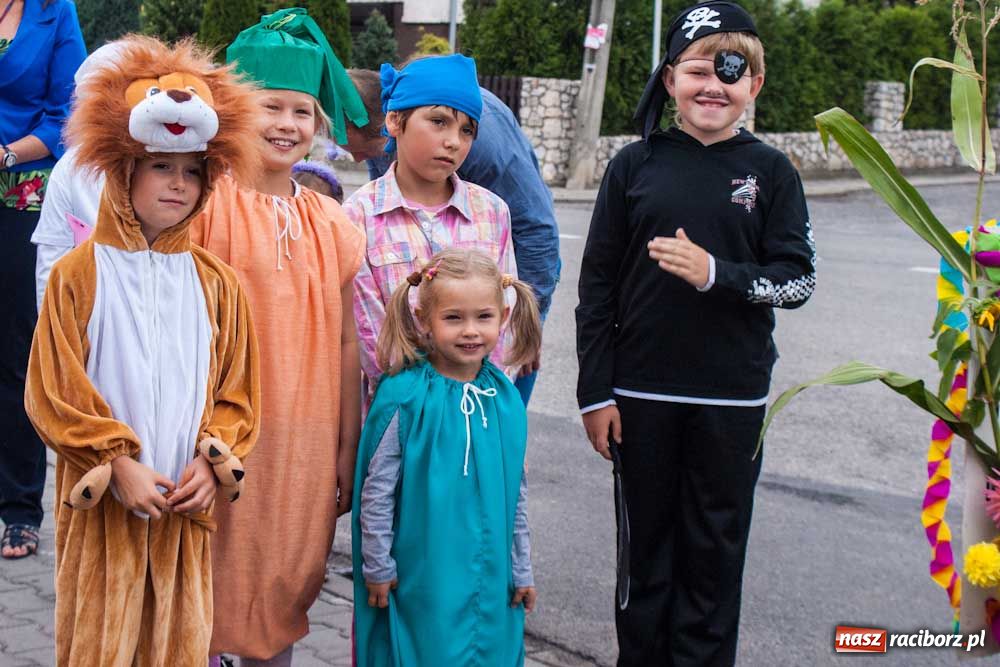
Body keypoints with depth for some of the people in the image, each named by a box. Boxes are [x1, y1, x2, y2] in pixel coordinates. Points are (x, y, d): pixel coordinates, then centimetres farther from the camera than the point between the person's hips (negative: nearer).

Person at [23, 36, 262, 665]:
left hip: (186, 500, 3)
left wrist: (212, 460, -7)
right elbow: (54, 392, -6)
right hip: (103, 502, -2)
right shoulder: (79, 274, -5)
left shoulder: (216, 282, 5)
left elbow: (237, 391, 8)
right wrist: (118, 466, -11)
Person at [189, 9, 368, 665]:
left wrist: (348, 448, 11)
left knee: (285, 584, 14)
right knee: (213, 589, 4)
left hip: (306, 439, 4)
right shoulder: (205, 202, -5)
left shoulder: (332, 223, 8)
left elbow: (344, 342, 10)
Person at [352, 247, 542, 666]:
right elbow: (376, 491, -8)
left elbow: (516, 493, 9)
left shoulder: (506, 398, 0)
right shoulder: (405, 396, -15)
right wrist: (377, 568, -5)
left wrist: (521, 570, 12)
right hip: (422, 579, -4)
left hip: (491, 576, 5)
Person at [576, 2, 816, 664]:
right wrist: (596, 393, -1)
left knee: (716, 548, 8)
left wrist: (716, 274, -18)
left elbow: (799, 279, -1)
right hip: (642, 392, 0)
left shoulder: (769, 171, 1)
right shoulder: (636, 164, 1)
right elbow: (597, 285, 2)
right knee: (646, 541, 10)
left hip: (732, 398, 0)